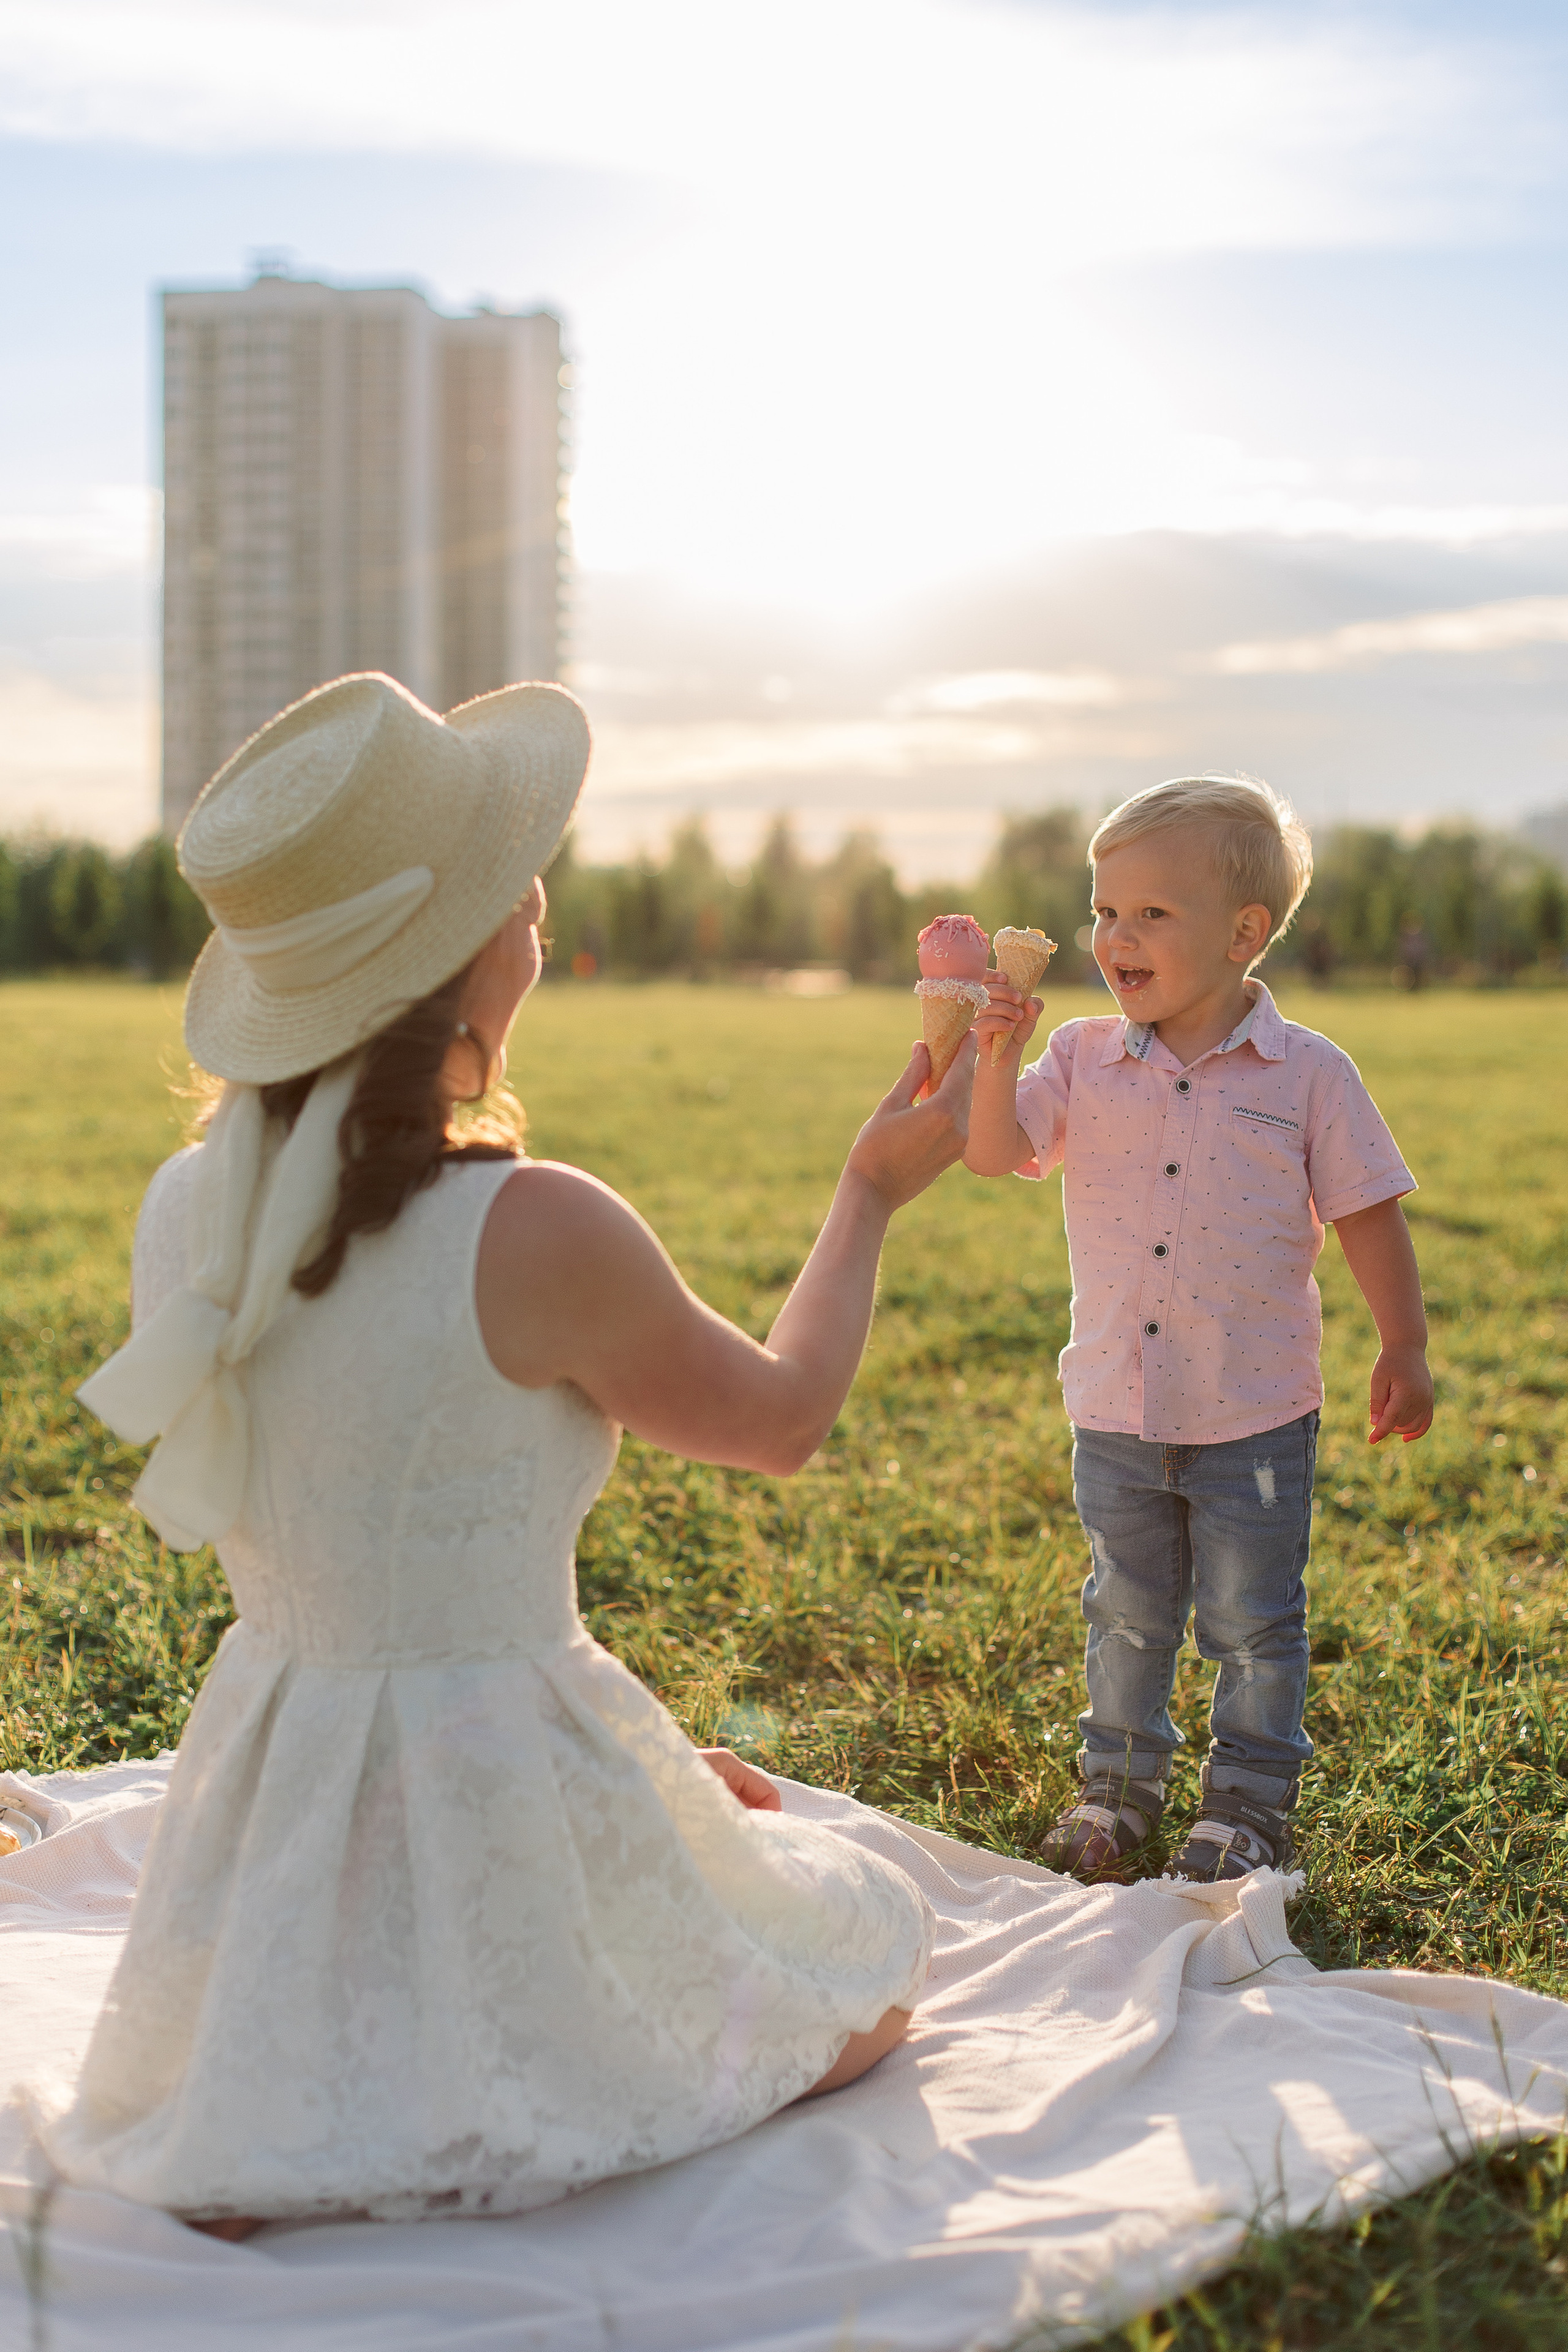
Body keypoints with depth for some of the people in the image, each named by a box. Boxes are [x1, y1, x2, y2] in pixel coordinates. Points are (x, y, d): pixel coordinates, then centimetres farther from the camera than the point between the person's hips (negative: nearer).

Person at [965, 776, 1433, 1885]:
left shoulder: (1307, 1073, -8)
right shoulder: (1084, 1060, -1)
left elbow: (1368, 1216, -2)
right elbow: (996, 1152, -12)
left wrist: (1405, 1350, -1)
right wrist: (995, 1054, -27)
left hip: (1256, 1417, -3)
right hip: (1117, 1410, 3)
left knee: (1254, 1624, 9)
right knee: (1126, 1614, 17)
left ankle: (1249, 1804, 26)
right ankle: (1120, 1784, 34)